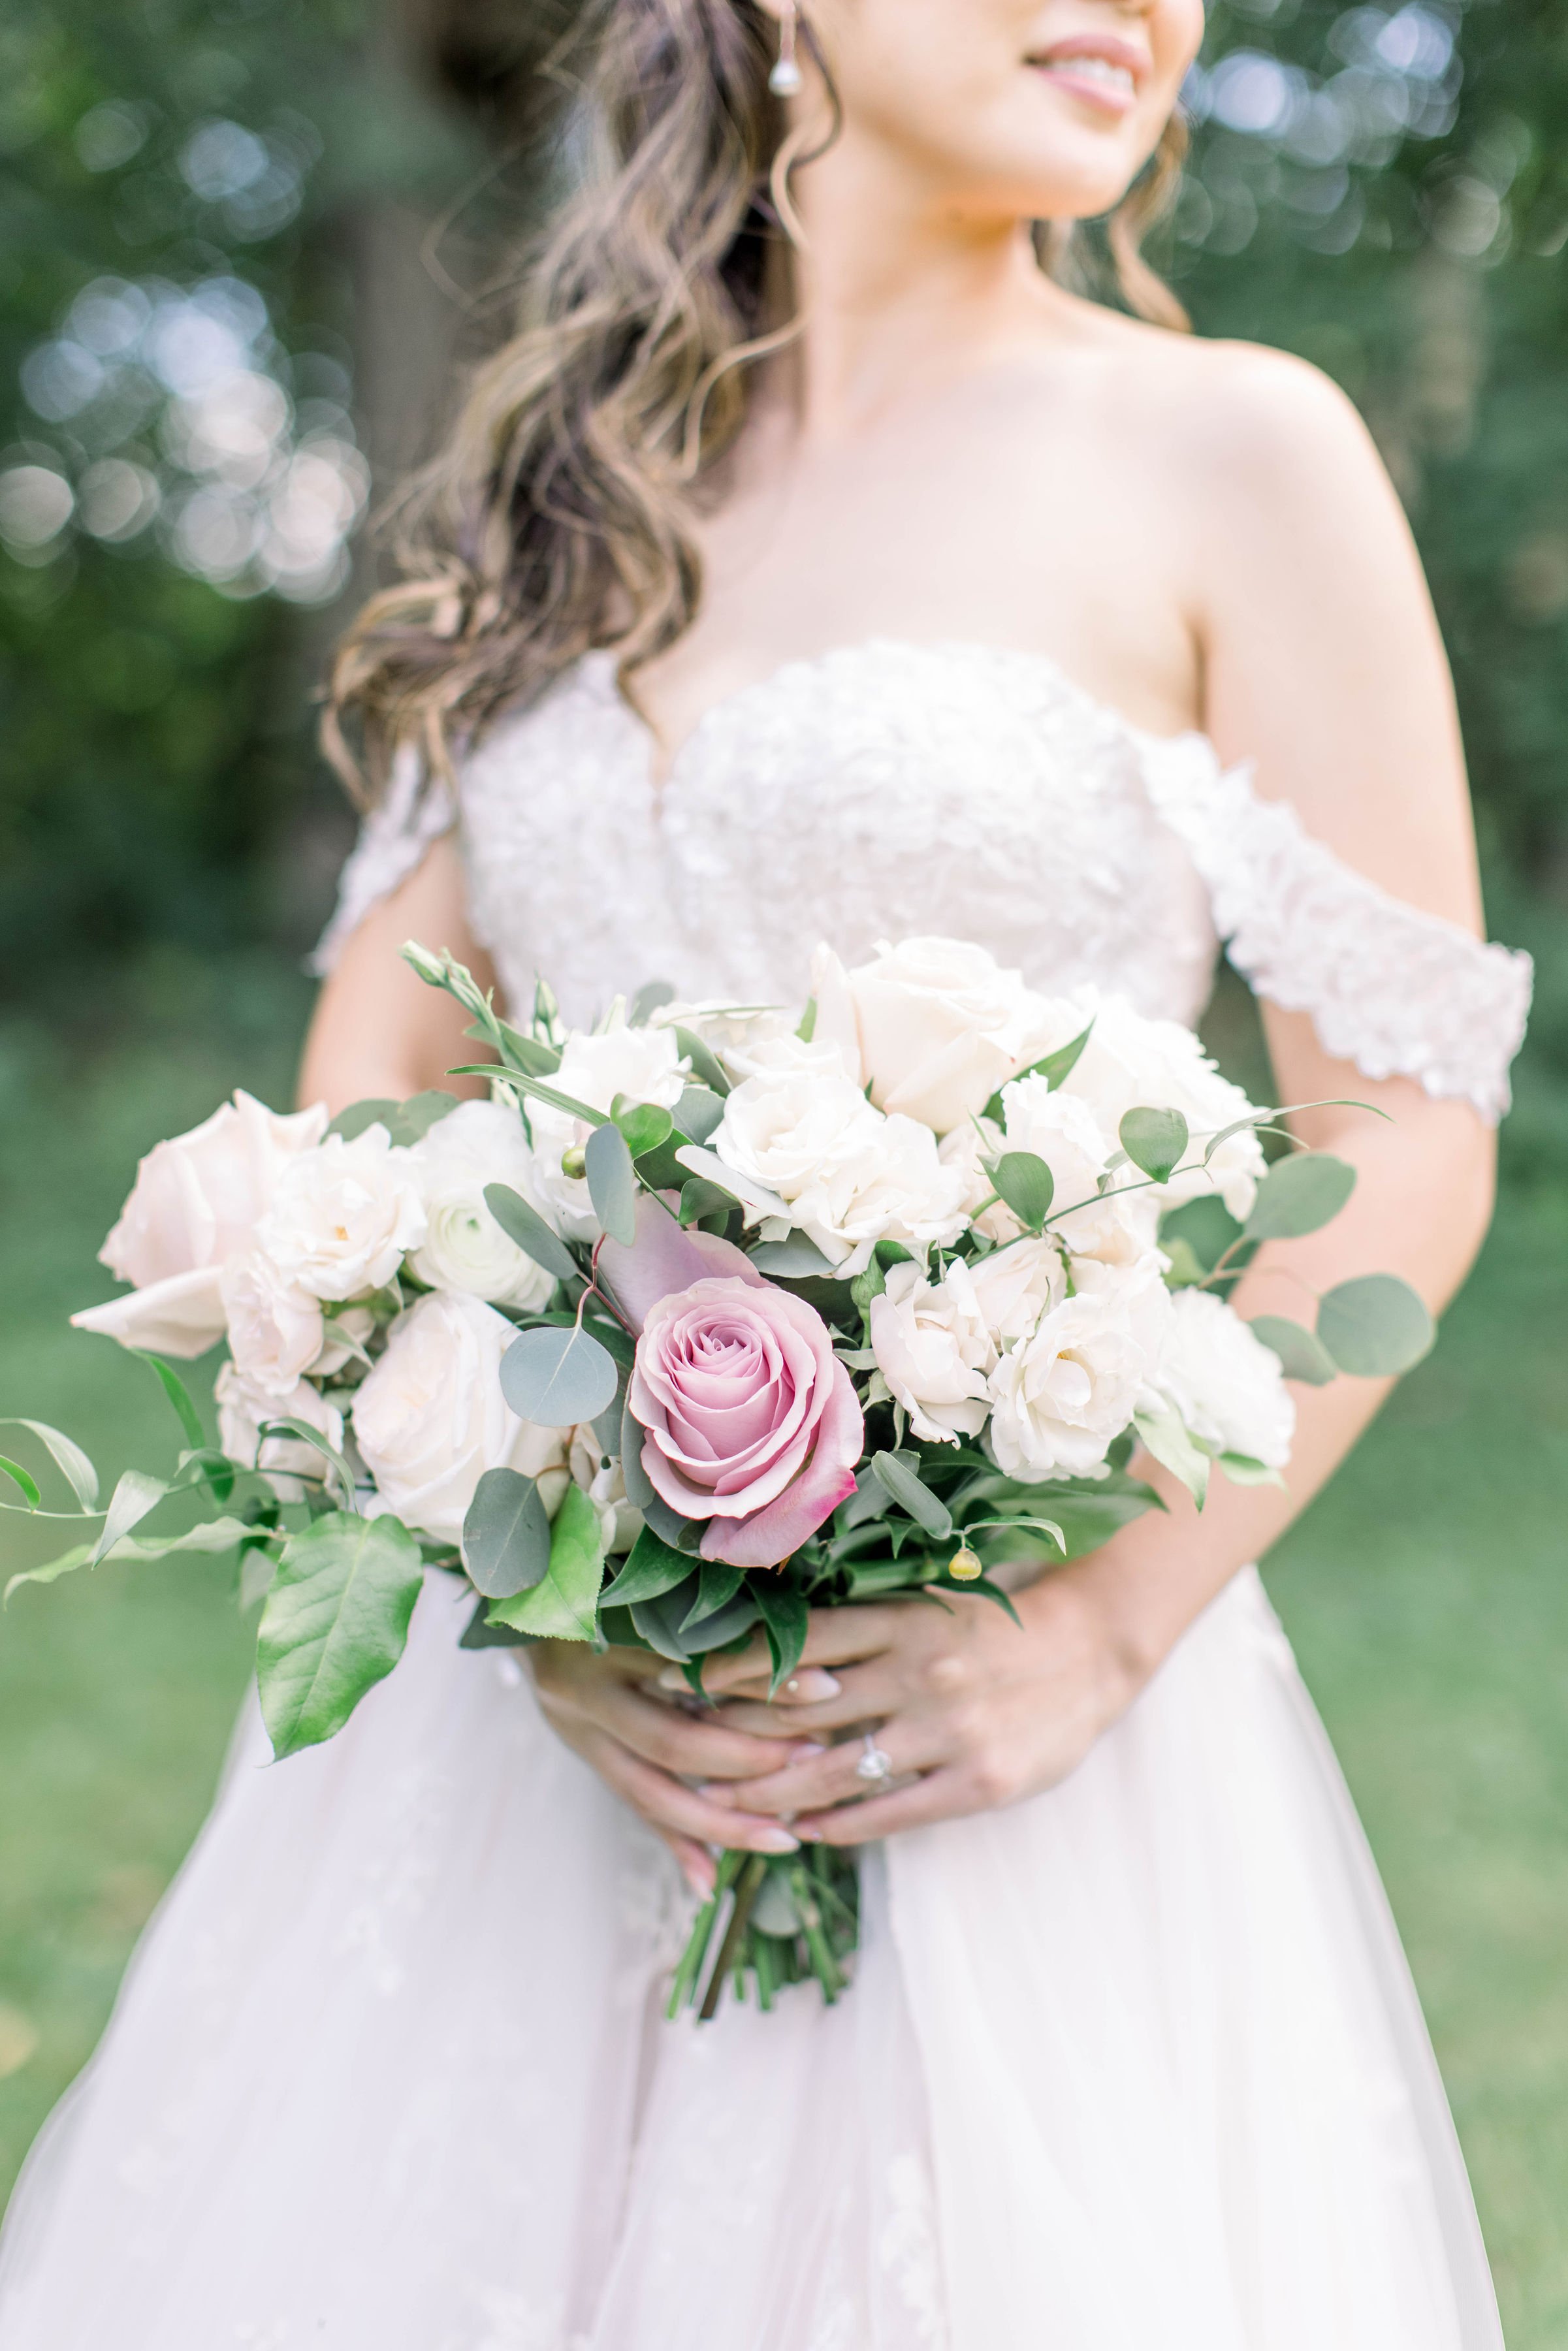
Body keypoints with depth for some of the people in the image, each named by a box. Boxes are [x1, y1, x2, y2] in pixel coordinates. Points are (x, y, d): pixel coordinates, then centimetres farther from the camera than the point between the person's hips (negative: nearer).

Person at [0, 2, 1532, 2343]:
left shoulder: (1232, 452, -1)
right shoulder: (563, 478, 10)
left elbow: (1410, 1138, -4)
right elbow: (372, 1090, 5)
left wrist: (1102, 1626, -13)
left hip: (982, 1667, -3)